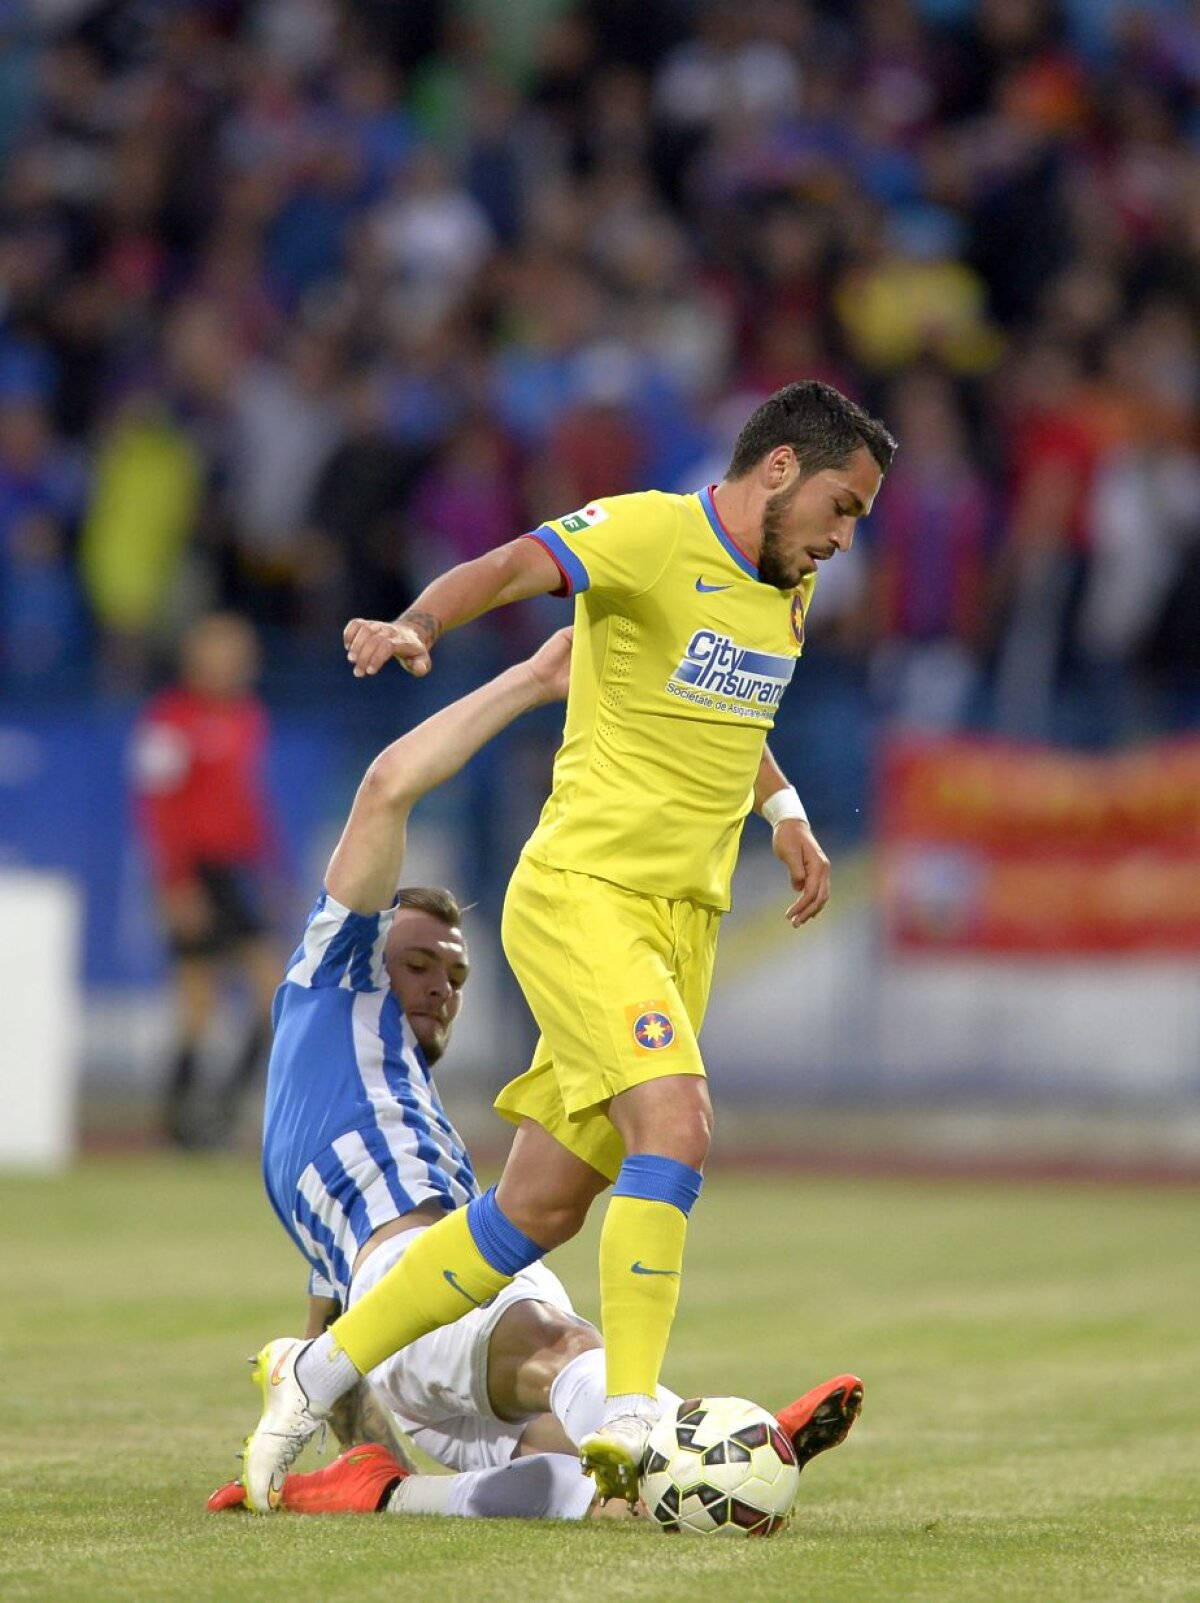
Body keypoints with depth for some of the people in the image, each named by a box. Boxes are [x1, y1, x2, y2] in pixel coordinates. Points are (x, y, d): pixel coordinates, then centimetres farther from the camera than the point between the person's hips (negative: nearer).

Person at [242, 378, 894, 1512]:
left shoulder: (789, 589, 16)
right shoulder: (651, 532, -10)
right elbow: (511, 567, -26)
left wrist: (780, 807, 26)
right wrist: (416, 627, -45)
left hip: (685, 921, 8)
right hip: (583, 895, -8)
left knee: (541, 1209, 6)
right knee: (676, 1124, -26)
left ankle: (316, 1378, 19)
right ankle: (628, 1425, -24)